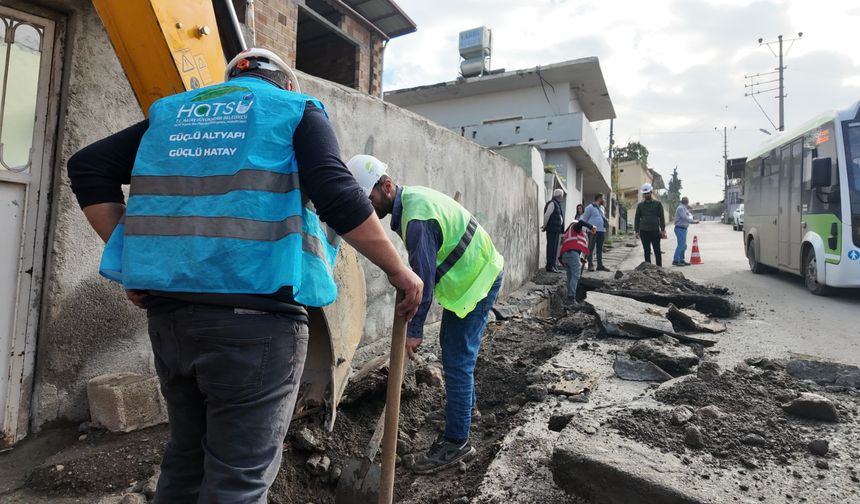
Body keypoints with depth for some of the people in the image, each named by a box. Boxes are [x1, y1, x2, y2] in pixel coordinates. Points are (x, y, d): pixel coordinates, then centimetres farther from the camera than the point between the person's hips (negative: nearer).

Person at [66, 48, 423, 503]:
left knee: (186, 458, 21)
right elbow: (338, 197, -9)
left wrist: (135, 257, 11)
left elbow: (89, 166, 14)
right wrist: (399, 271, -2)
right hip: (253, 312, -5)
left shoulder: (173, 111, 21)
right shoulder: (296, 111, 7)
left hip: (169, 308, 6)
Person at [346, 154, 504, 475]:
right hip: (465, 275, 10)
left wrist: (414, 330, -22)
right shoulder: (409, 198, 2)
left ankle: (456, 442, 3)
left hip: (478, 279, -10)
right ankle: (463, 404, 42)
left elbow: (423, 278, -28)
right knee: (451, 345, 22)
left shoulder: (417, 218, -29)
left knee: (457, 359, -8)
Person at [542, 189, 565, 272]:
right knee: (551, 247, -8)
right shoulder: (552, 203, -12)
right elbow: (546, 215, -17)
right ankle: (549, 266, -5)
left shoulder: (558, 204, 18)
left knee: (555, 248, 12)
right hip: (552, 229, -10)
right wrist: (544, 226, -9)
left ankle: (553, 265, 18)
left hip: (557, 230, 10)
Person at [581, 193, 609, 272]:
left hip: (601, 231, 8)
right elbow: (584, 219, -2)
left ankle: (600, 265, 15)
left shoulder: (601, 208, 18)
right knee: (591, 248, -5)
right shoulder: (590, 208, -3)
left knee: (600, 249, 10)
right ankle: (590, 265, -3)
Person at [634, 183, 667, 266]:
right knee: (647, 252, 5)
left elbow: (661, 217, 3)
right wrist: (637, 231, 3)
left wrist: (663, 229, -5)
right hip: (644, 231, 2)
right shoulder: (640, 205, 10)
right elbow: (637, 218, 10)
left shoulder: (657, 204, 5)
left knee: (657, 251, -1)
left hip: (655, 231, -2)